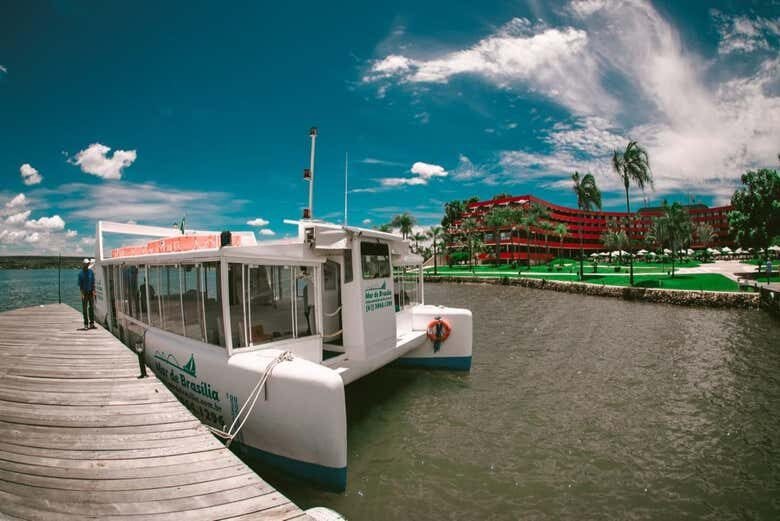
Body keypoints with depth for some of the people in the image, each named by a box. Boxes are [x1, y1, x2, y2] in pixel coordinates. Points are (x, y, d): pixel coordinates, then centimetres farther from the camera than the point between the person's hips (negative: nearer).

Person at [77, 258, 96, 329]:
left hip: (90, 292, 2)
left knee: (92, 307, 3)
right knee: (84, 308, 1)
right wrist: (82, 293, -12)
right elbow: (80, 283, -4)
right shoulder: (80, 273, -3)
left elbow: (93, 282, 5)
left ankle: (92, 323, 7)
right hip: (84, 292, -2)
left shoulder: (91, 272, 4)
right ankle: (86, 324, 6)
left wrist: (93, 291, -4)